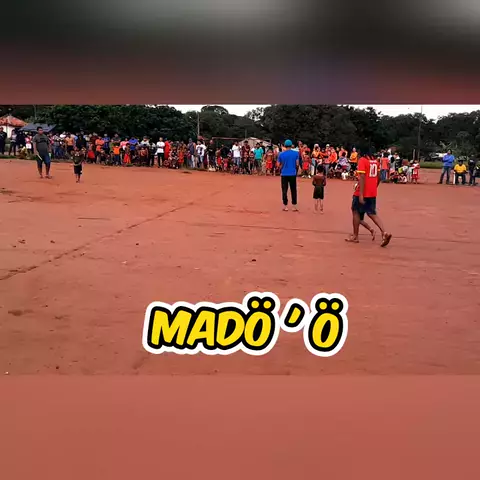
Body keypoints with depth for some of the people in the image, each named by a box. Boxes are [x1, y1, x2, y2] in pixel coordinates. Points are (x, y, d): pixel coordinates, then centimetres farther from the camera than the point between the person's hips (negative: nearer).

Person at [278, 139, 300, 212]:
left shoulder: (281, 154, -3)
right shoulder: (296, 153, -3)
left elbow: (279, 165, 1)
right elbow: (297, 164, -4)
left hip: (284, 174, 0)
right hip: (293, 174, 0)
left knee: (284, 190, 7)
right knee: (293, 190, 10)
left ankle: (285, 206, 7)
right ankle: (294, 206, 11)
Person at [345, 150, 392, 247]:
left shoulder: (362, 160, -13)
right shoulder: (375, 161, 9)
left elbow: (362, 178, -20)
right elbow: (379, 178, 13)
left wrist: (361, 194, -23)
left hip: (362, 193, -7)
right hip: (372, 193, 7)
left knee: (356, 211, 10)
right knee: (372, 213, 10)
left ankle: (355, 236, 16)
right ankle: (384, 233, -9)